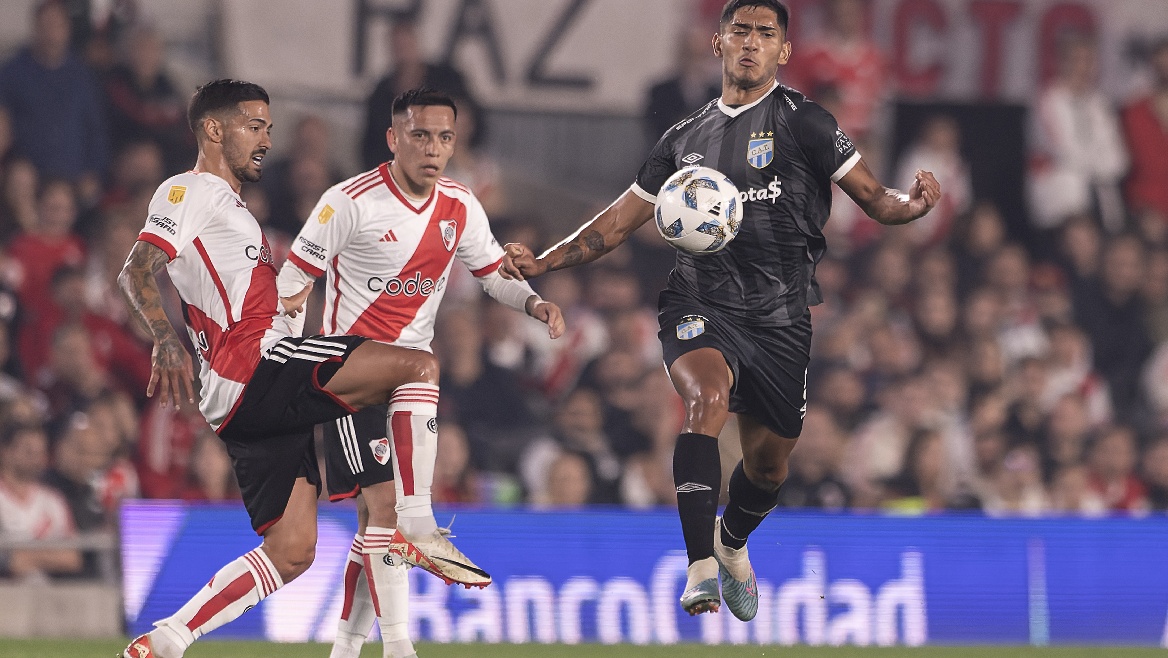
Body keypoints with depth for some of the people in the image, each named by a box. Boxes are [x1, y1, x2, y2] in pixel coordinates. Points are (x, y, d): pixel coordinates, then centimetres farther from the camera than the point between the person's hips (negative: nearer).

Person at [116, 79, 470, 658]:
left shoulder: (229, 207, 32)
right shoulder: (187, 192, 1)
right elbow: (135, 275, -14)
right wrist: (166, 341, -27)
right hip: (254, 366, -10)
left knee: (291, 552, 4)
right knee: (420, 366, -17)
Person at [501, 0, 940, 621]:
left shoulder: (803, 121, 2)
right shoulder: (685, 138, 12)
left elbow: (875, 199, -1)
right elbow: (617, 223, 17)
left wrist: (912, 204, -24)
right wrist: (541, 262, 5)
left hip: (780, 316, 0)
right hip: (700, 306, 0)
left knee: (768, 461, 8)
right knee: (707, 396, -30)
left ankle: (732, 543, 44)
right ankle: (701, 568, -35)